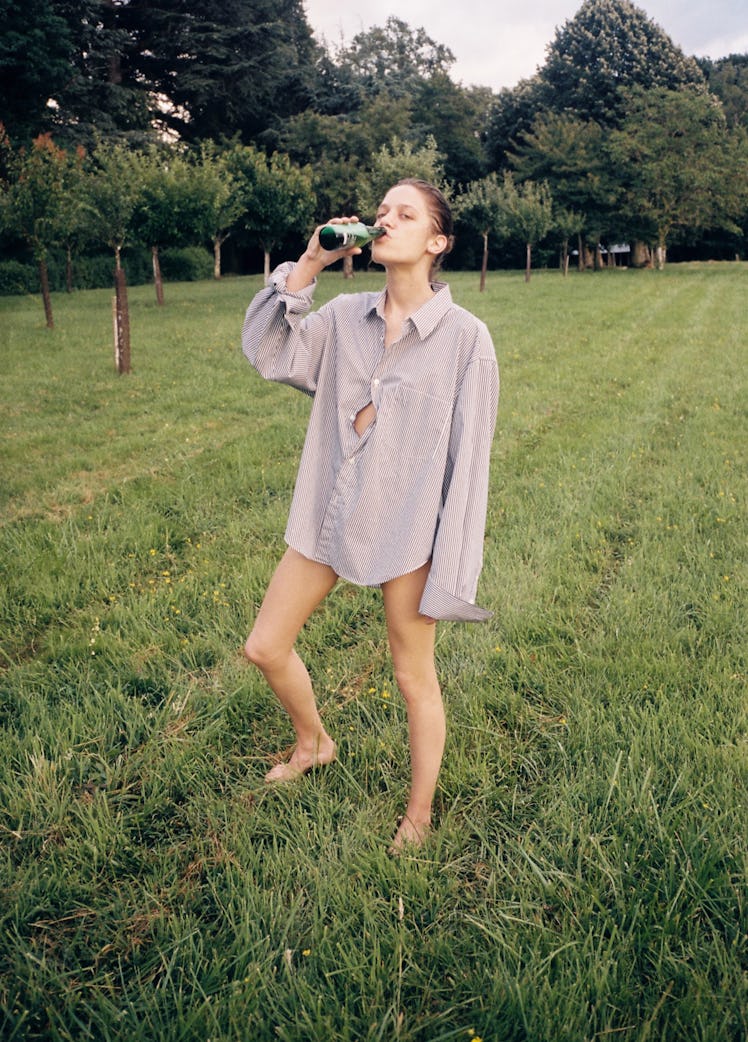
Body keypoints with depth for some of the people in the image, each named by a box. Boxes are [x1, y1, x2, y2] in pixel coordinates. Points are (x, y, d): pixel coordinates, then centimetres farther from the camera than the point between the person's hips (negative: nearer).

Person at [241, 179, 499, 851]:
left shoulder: (465, 336, -10)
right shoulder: (344, 316, 3)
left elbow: (468, 457, -10)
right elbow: (267, 353, -7)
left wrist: (451, 566, -11)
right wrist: (308, 264, -10)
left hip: (409, 524, -5)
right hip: (330, 511, 5)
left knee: (414, 675, 9)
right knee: (265, 647, 13)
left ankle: (419, 817, 33)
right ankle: (314, 745, 44)